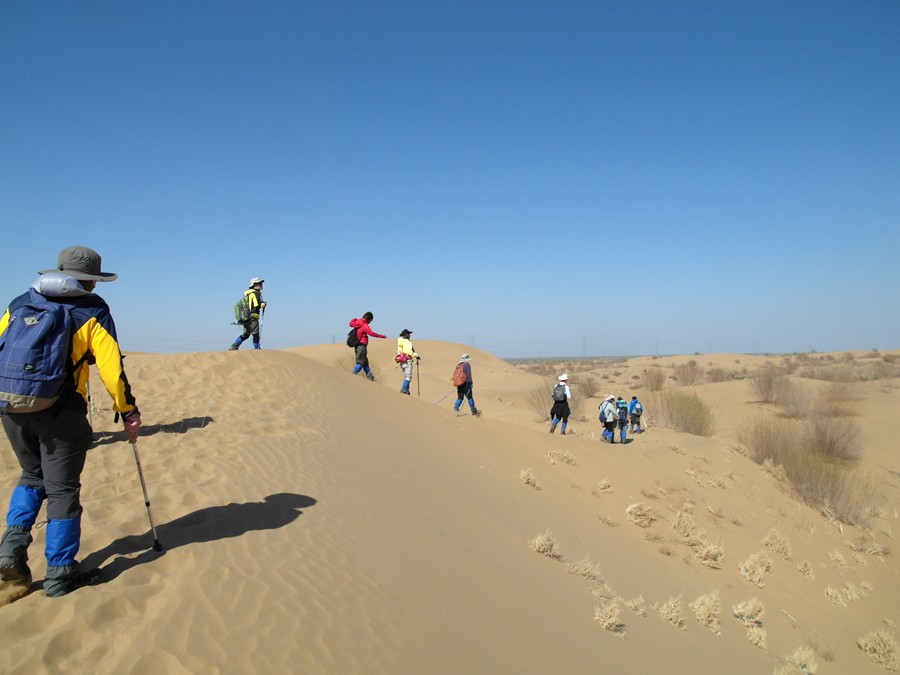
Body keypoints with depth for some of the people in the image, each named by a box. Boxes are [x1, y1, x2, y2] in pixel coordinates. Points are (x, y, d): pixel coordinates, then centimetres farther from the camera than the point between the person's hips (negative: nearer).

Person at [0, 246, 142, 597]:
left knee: (32, 476, 26)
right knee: (62, 489, 7)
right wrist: (128, 411, 0)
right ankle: (60, 574, 14)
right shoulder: (92, 310, -3)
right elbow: (111, 368, -9)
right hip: (60, 413, -5)